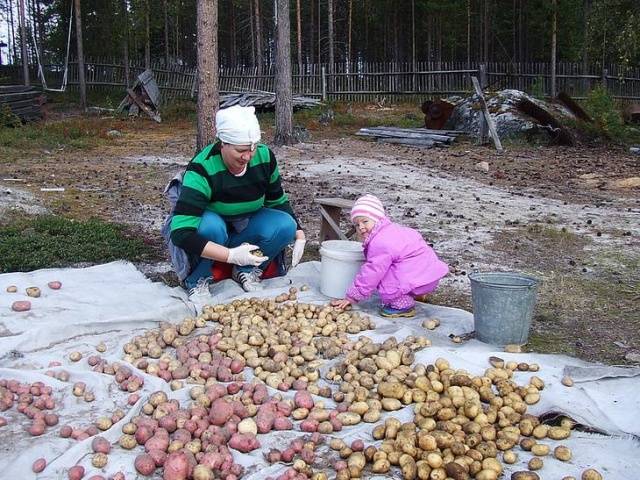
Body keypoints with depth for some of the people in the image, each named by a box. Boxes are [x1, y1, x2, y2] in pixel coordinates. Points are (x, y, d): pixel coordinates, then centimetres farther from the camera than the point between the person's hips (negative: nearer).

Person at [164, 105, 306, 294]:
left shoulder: (264, 156, -16)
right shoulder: (202, 169, -31)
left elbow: (278, 201, 3)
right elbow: (180, 233, -38)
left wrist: (299, 233, -13)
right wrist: (231, 255, -45)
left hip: (245, 225, 4)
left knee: (286, 225, -24)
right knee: (211, 227, -39)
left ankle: (247, 271, -1)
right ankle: (197, 280, -12)